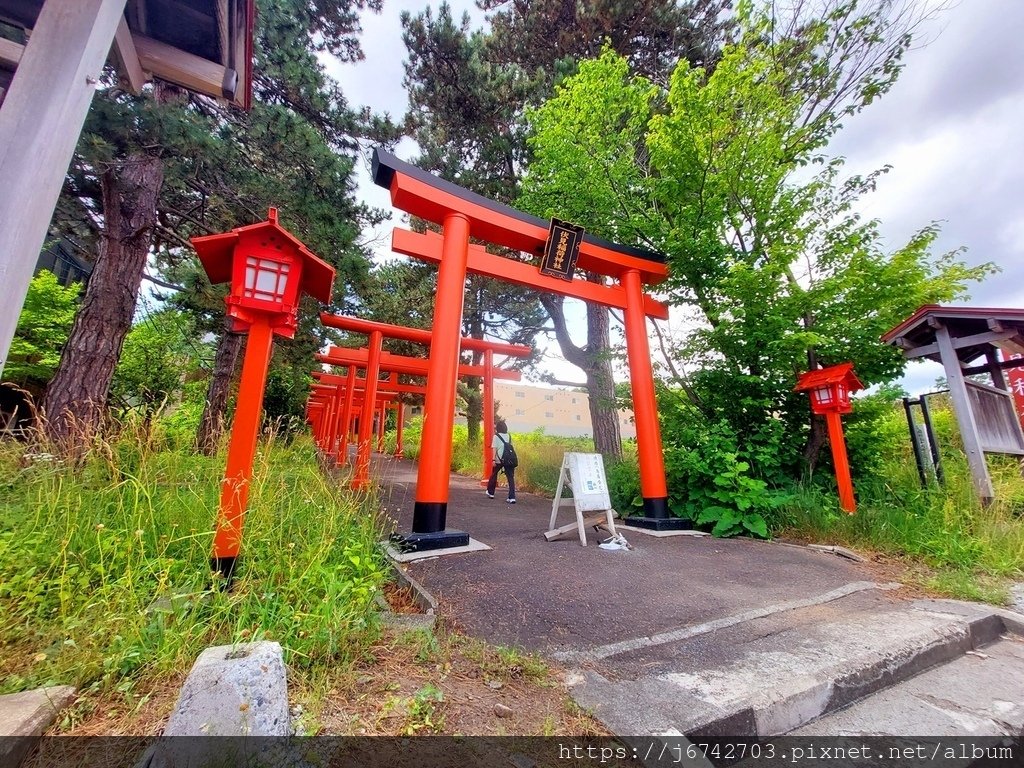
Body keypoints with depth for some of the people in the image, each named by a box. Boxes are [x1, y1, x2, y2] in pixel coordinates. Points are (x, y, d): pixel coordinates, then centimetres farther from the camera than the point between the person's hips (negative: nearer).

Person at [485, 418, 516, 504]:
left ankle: (490, 493, 34)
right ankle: (512, 497, -9)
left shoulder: (496, 436, 0)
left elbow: (495, 448, -5)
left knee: (494, 475, 20)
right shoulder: (508, 436, 14)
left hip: (499, 459, -3)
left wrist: (494, 459, -8)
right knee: (511, 478, -1)